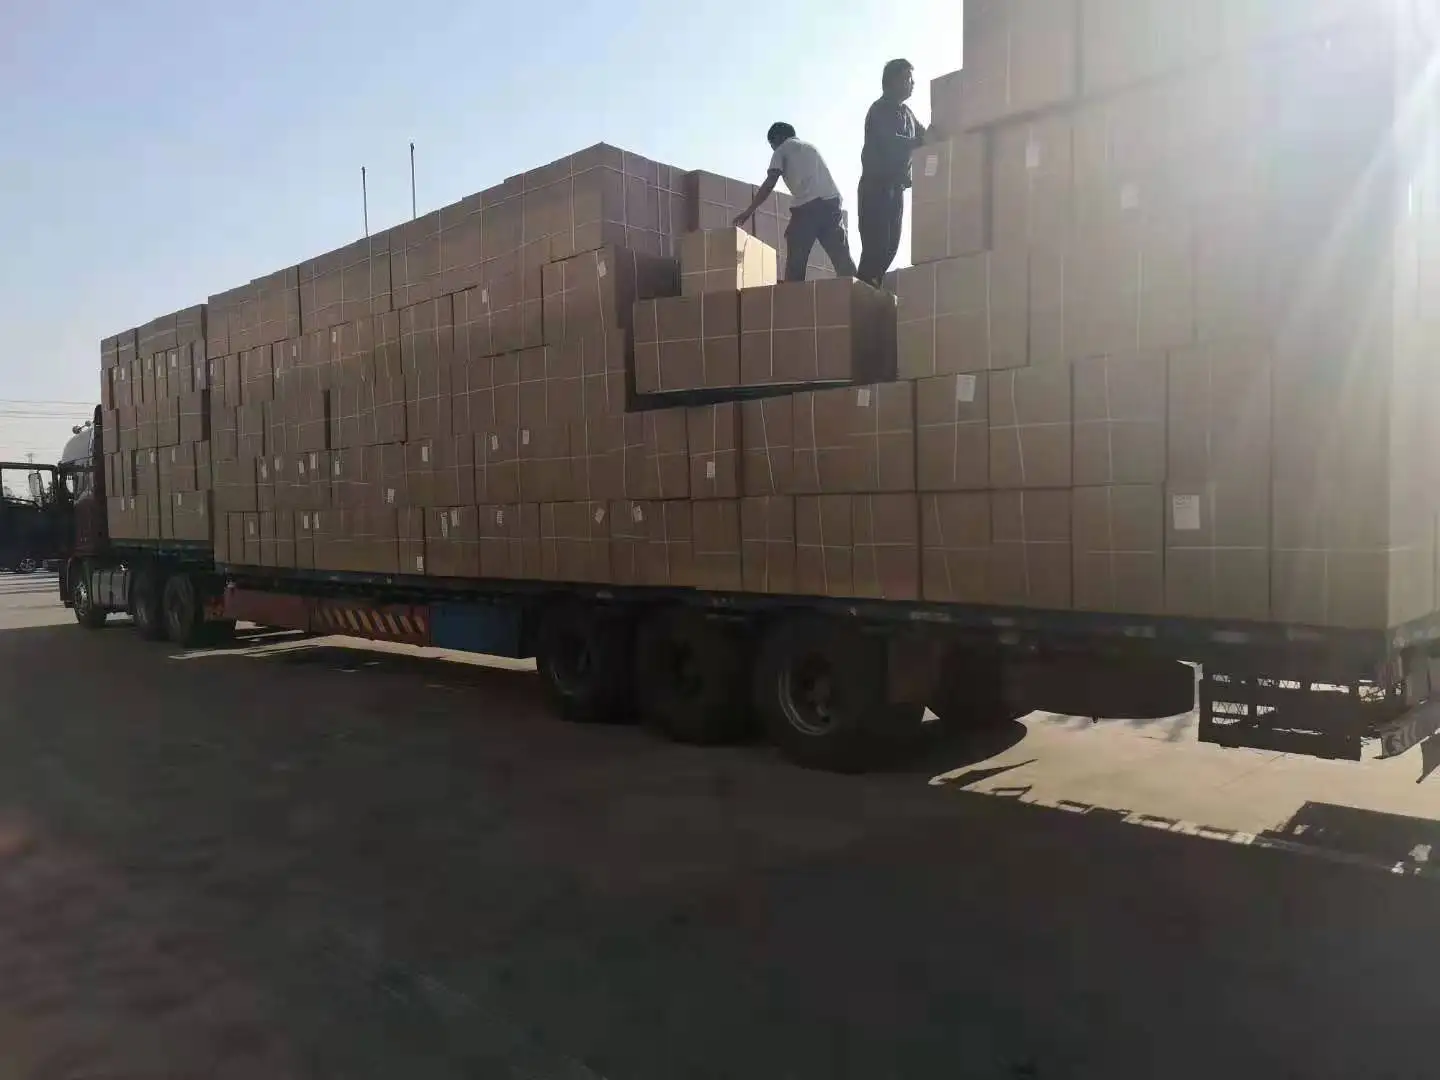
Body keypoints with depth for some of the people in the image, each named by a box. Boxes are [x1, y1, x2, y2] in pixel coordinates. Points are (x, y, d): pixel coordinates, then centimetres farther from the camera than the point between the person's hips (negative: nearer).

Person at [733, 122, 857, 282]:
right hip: (832, 201, 5)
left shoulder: (782, 150, 15)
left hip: (807, 206, -5)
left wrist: (748, 212, 4)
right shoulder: (810, 147, 34)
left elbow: (769, 185, 3)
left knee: (796, 262, -3)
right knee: (842, 256, 2)